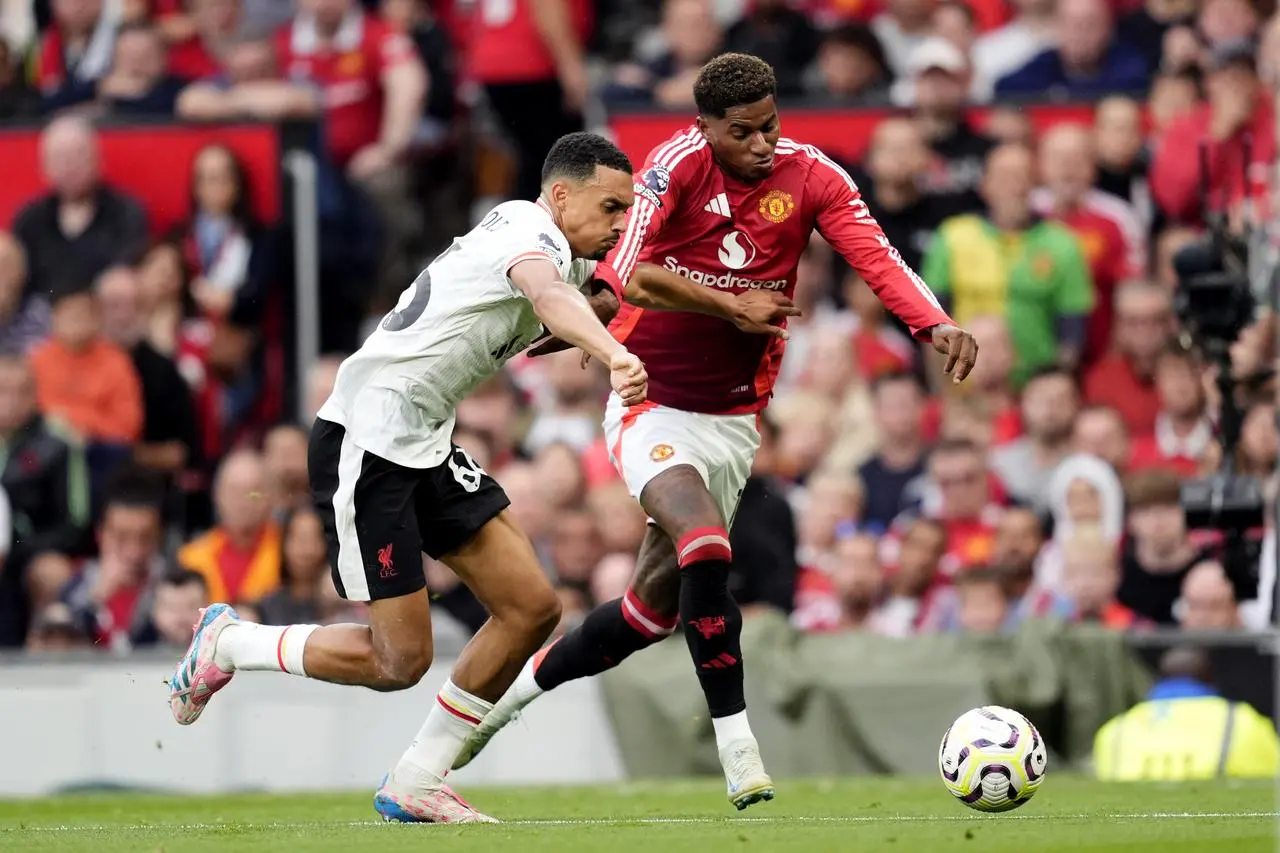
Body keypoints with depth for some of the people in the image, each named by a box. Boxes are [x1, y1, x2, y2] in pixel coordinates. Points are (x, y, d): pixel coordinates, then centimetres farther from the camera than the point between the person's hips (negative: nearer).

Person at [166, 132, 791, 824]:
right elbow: (548, 296, -45)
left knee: (530, 608, 0)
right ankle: (229, 643, 16)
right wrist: (613, 353, -65)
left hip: (424, 447, 10)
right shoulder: (533, 234, -19)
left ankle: (413, 784, 10)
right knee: (399, 660, -8)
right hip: (363, 447, -10)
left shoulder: (550, 244, 11)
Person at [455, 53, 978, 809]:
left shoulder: (810, 177, -9)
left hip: (732, 418, 4)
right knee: (706, 549, -27)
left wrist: (936, 324, -37)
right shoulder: (676, 166, -16)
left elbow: (877, 258, -21)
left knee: (659, 600, 11)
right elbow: (629, 267, -26)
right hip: (651, 404, -4)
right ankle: (735, 739, -19)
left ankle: (525, 685, 33)